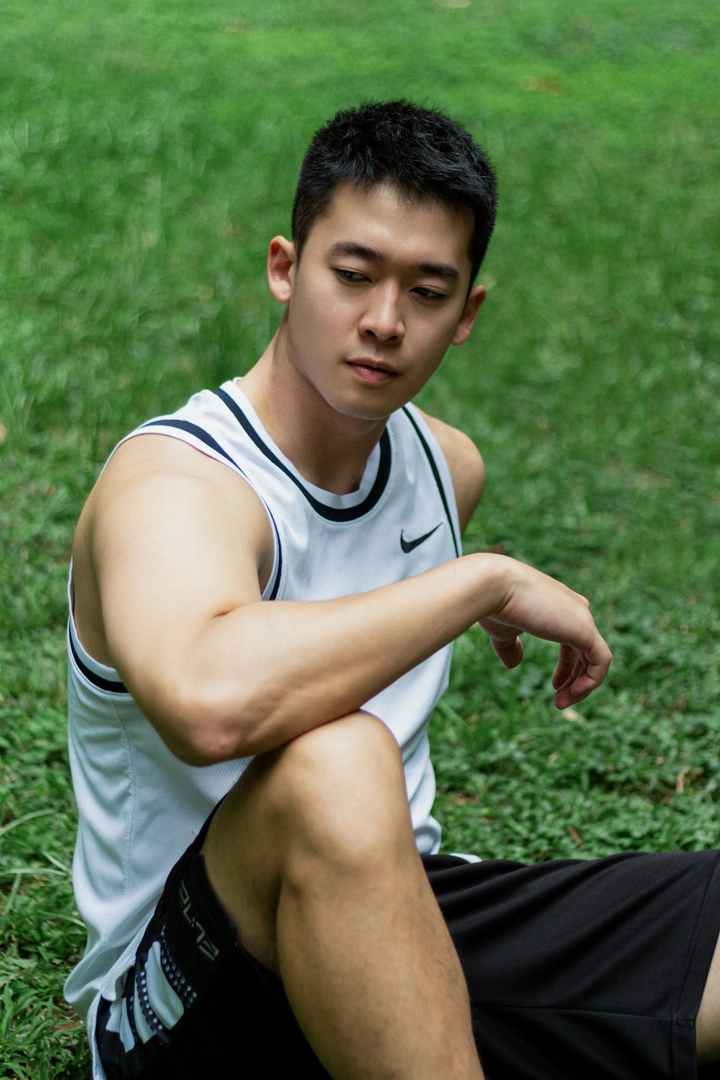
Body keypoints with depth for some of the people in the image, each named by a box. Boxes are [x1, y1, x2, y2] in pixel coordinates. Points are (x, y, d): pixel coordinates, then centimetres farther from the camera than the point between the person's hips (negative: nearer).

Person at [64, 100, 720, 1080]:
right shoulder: (173, 484, -19)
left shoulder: (446, 466, 6)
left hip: (399, 926, 6)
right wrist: (488, 581, -31)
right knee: (330, 764, -40)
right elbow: (206, 700, -42)